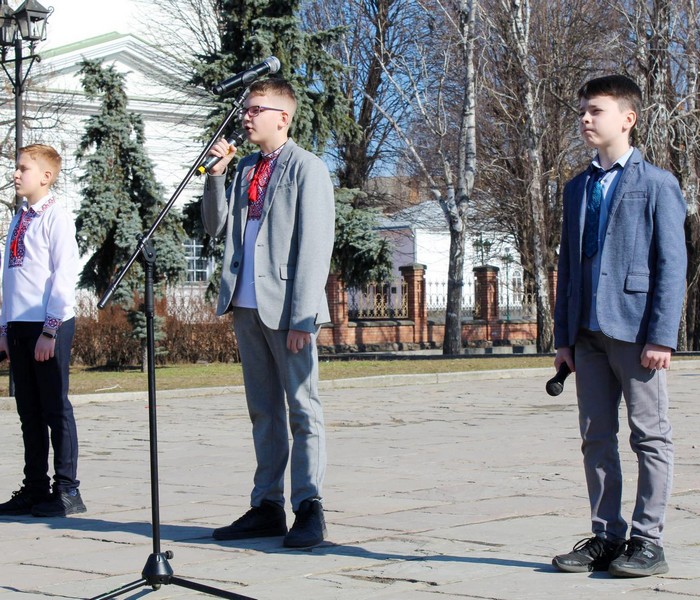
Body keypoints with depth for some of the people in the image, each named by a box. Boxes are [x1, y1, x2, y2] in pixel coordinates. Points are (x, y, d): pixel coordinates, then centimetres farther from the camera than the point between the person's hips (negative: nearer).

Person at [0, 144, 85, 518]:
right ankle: (34, 489, 17)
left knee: (55, 409, -2)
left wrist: (50, 330, -15)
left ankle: (67, 491, 5)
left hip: (49, 326, -7)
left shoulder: (56, 218, -7)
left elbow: (65, 275, -12)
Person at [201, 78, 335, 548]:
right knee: (263, 410, 10)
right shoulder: (246, 169, 16)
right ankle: (267, 507, 15)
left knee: (302, 408, -2)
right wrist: (216, 174, 1)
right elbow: (217, 227, 15)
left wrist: (302, 317, -17)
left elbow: (315, 248, -11)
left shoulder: (307, 169, -6)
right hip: (247, 306, 7)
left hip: (287, 308, -7)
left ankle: (309, 510, 1)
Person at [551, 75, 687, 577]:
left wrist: (662, 336, -14)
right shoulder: (578, 188, 16)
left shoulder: (657, 185, -2)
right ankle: (606, 536, 15)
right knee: (596, 437, 8)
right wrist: (564, 337, 11)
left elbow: (671, 265, -7)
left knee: (650, 436, 0)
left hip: (635, 329, -6)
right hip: (589, 333, 6)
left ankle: (648, 540, 4)